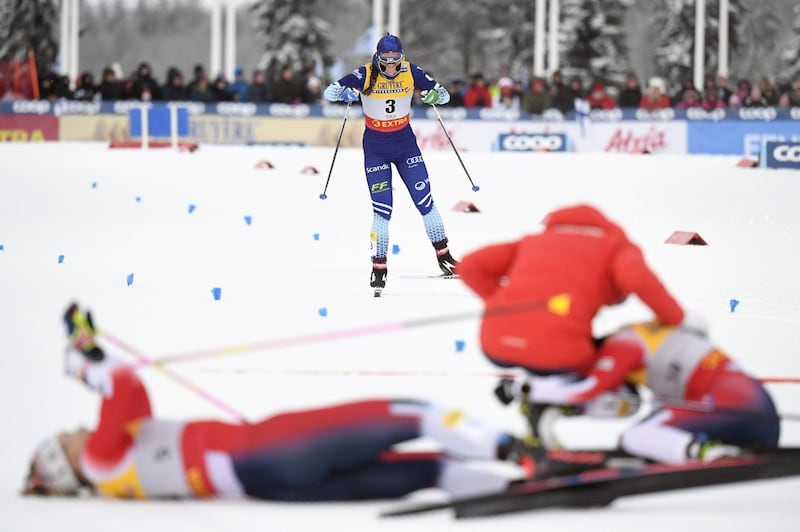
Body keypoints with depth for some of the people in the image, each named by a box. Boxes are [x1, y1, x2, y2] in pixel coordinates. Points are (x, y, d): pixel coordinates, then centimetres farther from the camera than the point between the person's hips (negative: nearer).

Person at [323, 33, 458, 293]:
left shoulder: (411, 72, -9)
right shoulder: (366, 75, -14)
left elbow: (444, 94, -2)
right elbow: (329, 92, -15)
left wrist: (435, 96, -25)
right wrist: (345, 93, -37)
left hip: (406, 144, 2)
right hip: (375, 148, -2)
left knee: (425, 200, -1)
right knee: (382, 209, -6)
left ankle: (444, 257, 9)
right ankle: (379, 268, 3)